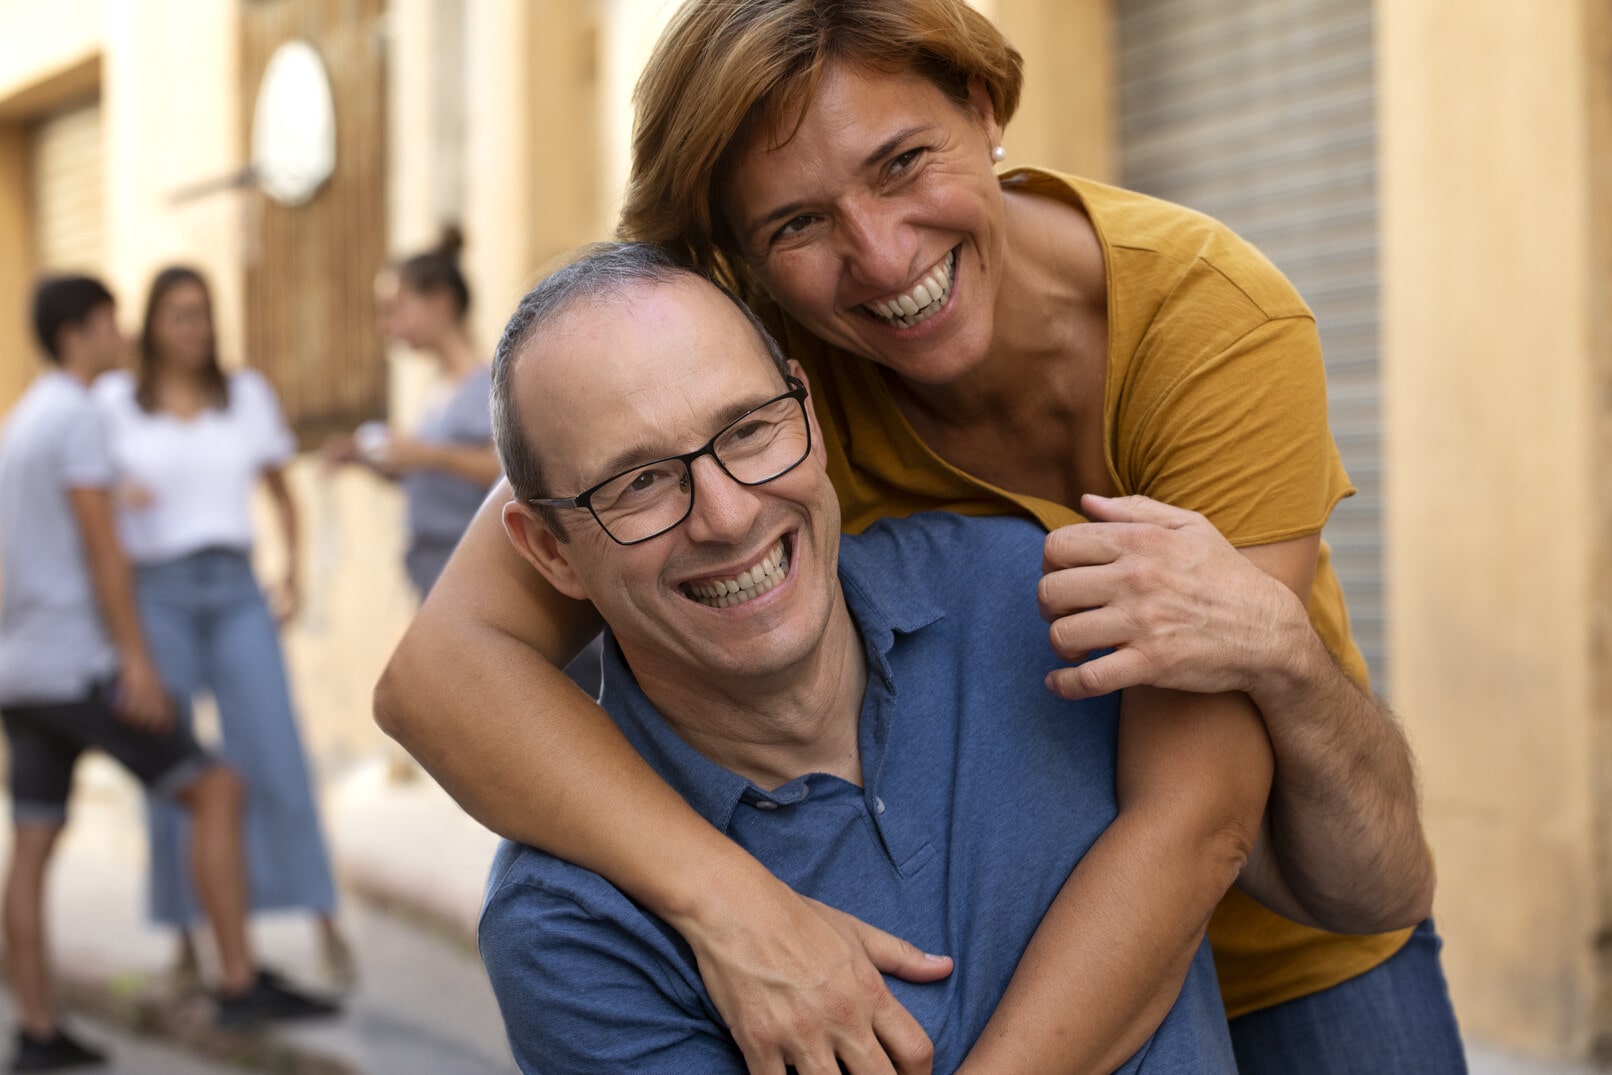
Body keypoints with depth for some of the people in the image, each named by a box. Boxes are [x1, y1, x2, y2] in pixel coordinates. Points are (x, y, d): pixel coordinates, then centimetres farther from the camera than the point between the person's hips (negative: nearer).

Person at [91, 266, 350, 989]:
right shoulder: (114, 401, 4)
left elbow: (283, 493, 18)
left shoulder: (247, 394, 9)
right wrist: (120, 494, -19)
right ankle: (186, 946, 10)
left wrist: (294, 577, 5)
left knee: (275, 758, -10)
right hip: (156, 595, -1)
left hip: (236, 593, 1)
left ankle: (326, 928, -6)